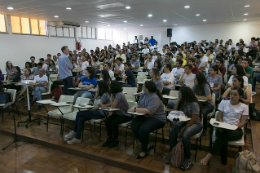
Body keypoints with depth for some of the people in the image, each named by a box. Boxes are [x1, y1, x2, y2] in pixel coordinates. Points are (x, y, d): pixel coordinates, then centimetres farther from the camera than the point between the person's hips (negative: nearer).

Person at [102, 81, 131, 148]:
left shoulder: (119, 95, -24)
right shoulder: (115, 94, 2)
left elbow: (113, 106, -22)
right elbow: (112, 105, 8)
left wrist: (111, 95, -16)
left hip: (126, 115, -8)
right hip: (118, 113, 8)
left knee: (113, 122, -26)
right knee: (107, 120, -11)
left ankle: (115, 140, -3)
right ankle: (109, 138, 2)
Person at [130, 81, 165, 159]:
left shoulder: (155, 98, -22)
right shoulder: (143, 94, 4)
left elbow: (149, 111, -32)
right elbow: (139, 104, 15)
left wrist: (135, 109, -27)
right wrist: (134, 107, -9)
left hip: (157, 118, -8)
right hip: (145, 116, 8)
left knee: (143, 129, -31)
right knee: (133, 126, -16)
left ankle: (144, 151, -5)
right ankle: (147, 145, 3)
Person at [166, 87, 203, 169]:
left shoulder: (194, 104, -20)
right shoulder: (182, 102, 1)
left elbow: (193, 120, -22)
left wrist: (183, 129, -23)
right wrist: (178, 100, -10)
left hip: (196, 124, -6)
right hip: (184, 121, 6)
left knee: (184, 135, -33)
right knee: (172, 130, -22)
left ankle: (187, 158, -11)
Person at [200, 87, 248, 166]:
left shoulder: (244, 107, 8)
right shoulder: (223, 103, 11)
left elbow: (242, 123, 2)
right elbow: (219, 118, 8)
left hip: (236, 130, -1)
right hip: (223, 128, 1)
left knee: (224, 134, -36)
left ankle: (209, 156, -39)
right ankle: (224, 161, -24)